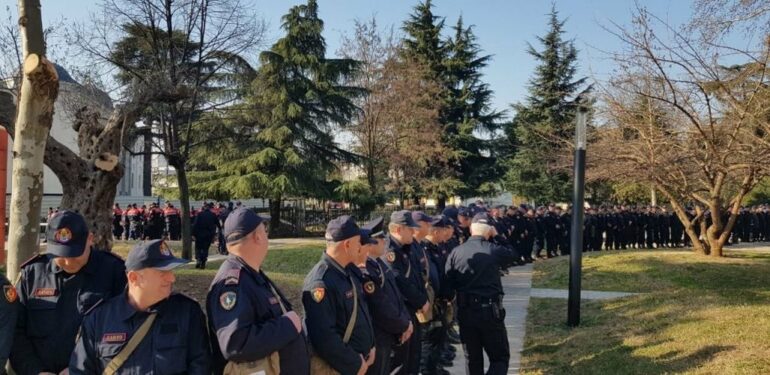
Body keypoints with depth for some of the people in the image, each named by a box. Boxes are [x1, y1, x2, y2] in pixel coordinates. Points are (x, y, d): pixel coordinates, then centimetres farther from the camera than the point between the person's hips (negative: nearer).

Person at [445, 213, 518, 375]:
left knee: (472, 360, 17)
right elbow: (513, 256, 16)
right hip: (490, 311, -2)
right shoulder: (495, 250, -6)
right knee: (500, 358, 9)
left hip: (465, 312, 3)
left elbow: (448, 284, -1)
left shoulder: (456, 252, -2)